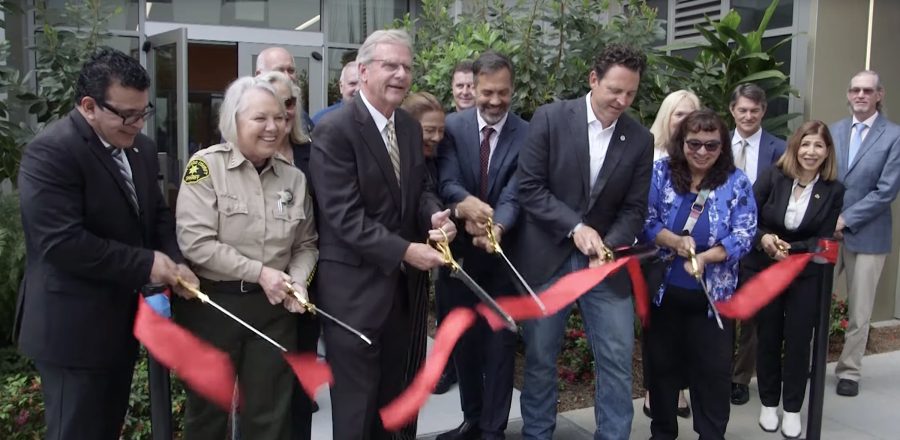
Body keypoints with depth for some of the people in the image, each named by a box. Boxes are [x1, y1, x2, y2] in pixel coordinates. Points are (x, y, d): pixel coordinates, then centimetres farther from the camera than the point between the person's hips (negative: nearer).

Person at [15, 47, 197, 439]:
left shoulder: (140, 148, 7)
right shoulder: (50, 153, -20)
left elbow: (157, 214, 14)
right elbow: (62, 243, -27)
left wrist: (174, 261, -5)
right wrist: (146, 264, -21)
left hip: (123, 320, 8)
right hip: (74, 329, -8)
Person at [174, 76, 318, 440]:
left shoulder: (294, 177, 4)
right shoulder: (206, 165, -10)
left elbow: (305, 244, 10)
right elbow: (195, 242, -17)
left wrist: (298, 280, -10)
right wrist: (258, 272, -18)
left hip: (273, 307, 3)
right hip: (212, 303, -3)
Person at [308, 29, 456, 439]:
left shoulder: (410, 127, 7)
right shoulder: (334, 130, -17)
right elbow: (344, 216, -22)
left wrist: (435, 215, -10)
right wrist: (405, 250, -25)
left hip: (401, 279, 7)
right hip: (354, 283, -7)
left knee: (391, 390, 22)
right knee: (355, 397, 7)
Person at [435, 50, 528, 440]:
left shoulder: (526, 134, -9)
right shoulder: (453, 126, -4)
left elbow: (513, 195, -17)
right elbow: (447, 182, -14)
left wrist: (497, 228, -38)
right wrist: (466, 203, -36)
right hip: (459, 249, 3)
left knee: (499, 339, 7)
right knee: (463, 337, 16)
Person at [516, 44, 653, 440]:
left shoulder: (640, 140, 2)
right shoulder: (549, 119, -7)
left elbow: (634, 209, 2)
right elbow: (529, 188, -9)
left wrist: (609, 247, -16)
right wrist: (575, 227, -17)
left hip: (604, 262, 2)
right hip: (547, 257, -2)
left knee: (617, 360, 3)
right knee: (540, 358, 10)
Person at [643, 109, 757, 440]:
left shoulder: (736, 182, -4)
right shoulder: (661, 173, -4)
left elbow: (744, 235, -9)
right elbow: (646, 222, -5)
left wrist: (704, 257, -24)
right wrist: (676, 241, -23)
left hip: (713, 294, -1)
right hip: (664, 290, 1)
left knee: (713, 369, 7)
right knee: (663, 364, 14)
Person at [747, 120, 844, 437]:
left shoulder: (833, 190, -5)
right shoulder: (773, 177, -9)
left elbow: (823, 239, -6)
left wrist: (791, 248, -21)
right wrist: (763, 239, -22)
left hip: (806, 275, 0)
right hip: (762, 269, 0)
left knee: (798, 340, 4)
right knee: (767, 337, 9)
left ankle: (792, 408, 20)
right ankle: (769, 403, 26)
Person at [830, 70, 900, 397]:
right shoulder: (832, 132, 7)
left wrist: (845, 219, -15)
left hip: (867, 235, -3)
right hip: (826, 231, 3)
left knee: (859, 312, 8)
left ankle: (849, 372, 21)